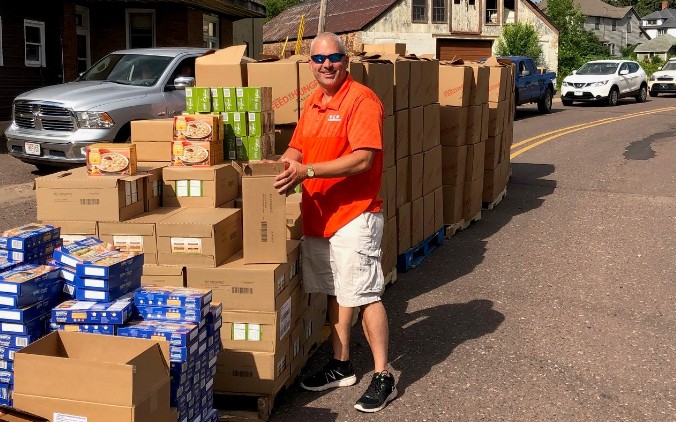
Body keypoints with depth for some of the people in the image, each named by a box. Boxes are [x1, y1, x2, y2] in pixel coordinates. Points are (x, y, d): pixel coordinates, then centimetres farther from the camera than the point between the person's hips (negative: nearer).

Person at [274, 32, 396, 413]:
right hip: (318, 216, 8)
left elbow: (363, 159, -22)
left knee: (365, 295, -4)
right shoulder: (313, 103, 13)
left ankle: (383, 377, 6)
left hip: (355, 215, -8)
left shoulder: (362, 100, -13)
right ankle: (341, 366, 28)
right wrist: (286, 163, -1)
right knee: (336, 293, 16)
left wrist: (307, 171, -24)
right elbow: (298, 148, 22)